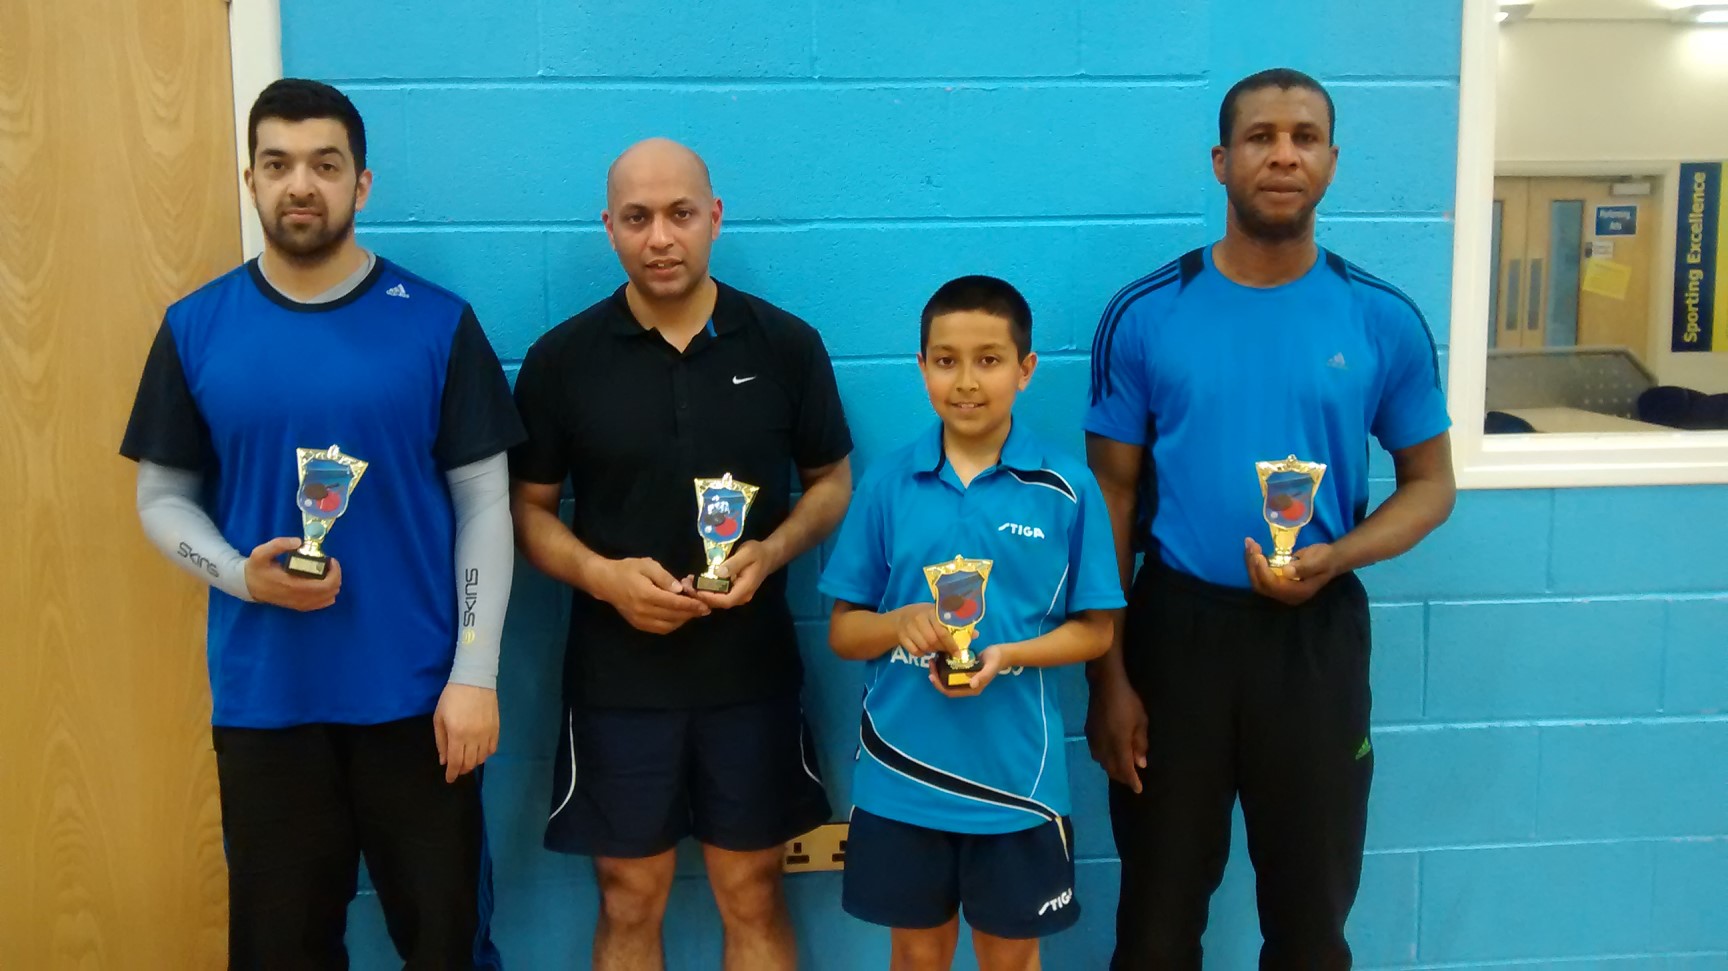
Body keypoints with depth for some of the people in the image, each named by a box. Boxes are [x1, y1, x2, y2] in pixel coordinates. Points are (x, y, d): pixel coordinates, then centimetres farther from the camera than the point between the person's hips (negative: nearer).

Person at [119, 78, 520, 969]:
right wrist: (240, 573, -14)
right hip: (262, 697, 1)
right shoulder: (195, 328, 1)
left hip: (416, 692, -1)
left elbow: (485, 505, -3)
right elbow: (162, 496, 6)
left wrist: (474, 674, -9)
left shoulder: (437, 323, -3)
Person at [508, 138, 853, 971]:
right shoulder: (561, 358, -4)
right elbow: (527, 507, 3)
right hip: (617, 676, 0)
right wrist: (601, 575, -16)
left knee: (752, 897, 13)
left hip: (751, 672, 0)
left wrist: (773, 550, -14)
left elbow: (833, 481, 6)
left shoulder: (786, 345, -3)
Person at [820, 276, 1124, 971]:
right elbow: (843, 632, 3)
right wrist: (900, 623, -18)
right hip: (901, 774, 1)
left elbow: (1094, 630, -1)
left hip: (1016, 772, -1)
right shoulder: (888, 483, -3)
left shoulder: (1067, 488, -7)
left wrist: (1007, 656, -18)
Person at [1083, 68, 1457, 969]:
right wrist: (1108, 675, -4)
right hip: (1176, 625, 0)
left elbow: (1430, 481, 5)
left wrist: (1335, 558, -16)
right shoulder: (1144, 314, -5)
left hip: (1317, 635, 1)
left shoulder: (1384, 320, -3)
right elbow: (1113, 496, -1)